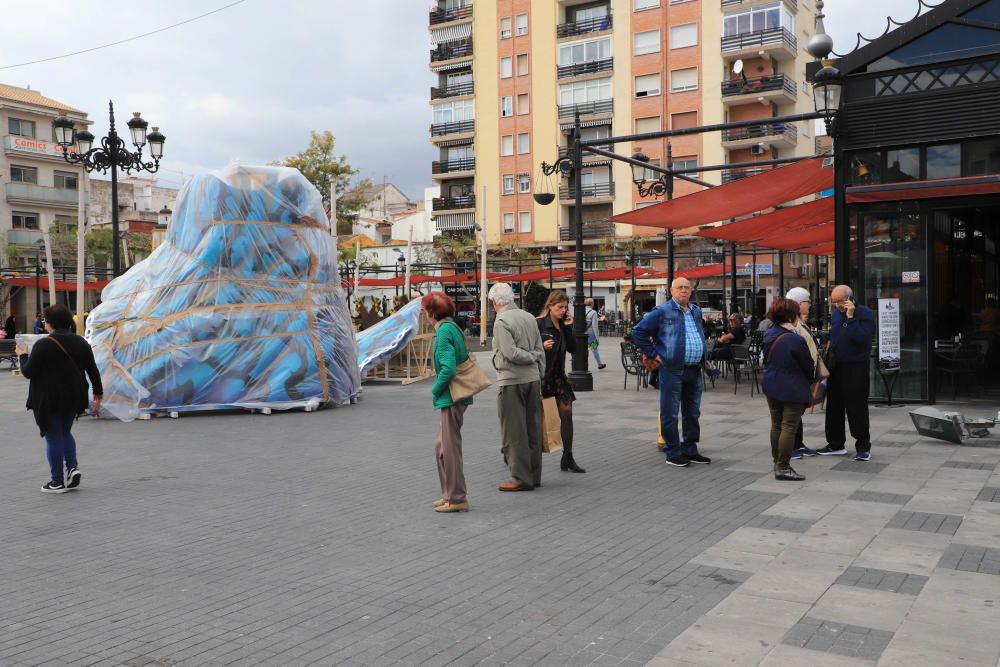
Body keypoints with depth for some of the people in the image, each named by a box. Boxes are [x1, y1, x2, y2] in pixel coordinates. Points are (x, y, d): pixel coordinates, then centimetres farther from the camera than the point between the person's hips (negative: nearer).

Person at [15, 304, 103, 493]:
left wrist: (23, 355, 8)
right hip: (74, 398, 5)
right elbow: (93, 371, 8)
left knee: (53, 437, 4)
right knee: (65, 433, 23)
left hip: (49, 399, -5)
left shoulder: (43, 345, -14)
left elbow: (28, 372, -10)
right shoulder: (81, 343, 4)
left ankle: (57, 482, 8)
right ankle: (73, 466, 3)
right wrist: (98, 393, 17)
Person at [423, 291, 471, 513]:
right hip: (454, 397, 10)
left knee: (450, 448, -1)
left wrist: (436, 390, -9)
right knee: (442, 447, 17)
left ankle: (457, 498, 8)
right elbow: (465, 360, 19)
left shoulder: (444, 331, -16)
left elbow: (448, 369, -24)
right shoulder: (452, 327, 12)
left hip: (452, 397, -10)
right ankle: (450, 494, 25)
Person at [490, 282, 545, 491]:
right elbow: (540, 351, 11)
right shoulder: (529, 317, 9)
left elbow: (511, 353, -19)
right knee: (533, 430, 13)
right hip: (532, 379, 7)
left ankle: (521, 478, 3)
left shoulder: (502, 321, -12)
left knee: (514, 432, 0)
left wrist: (532, 357, -4)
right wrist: (540, 377, 16)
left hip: (511, 381, -7)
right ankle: (534, 475, 21)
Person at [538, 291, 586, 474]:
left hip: (558, 375, 6)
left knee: (567, 414, 0)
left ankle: (567, 458, 7)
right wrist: (542, 346, -27)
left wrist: (569, 328, -3)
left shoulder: (563, 325, 9)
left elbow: (573, 349, 4)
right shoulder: (538, 324, -9)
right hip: (541, 375, -6)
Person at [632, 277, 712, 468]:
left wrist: (703, 359, 17)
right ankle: (673, 453, 8)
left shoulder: (696, 311, 14)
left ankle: (690, 450, 24)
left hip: (694, 370, 7)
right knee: (670, 414, 0)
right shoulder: (662, 312, -7)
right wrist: (652, 355, -7)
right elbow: (639, 332, -6)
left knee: (693, 413, 13)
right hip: (672, 370, -7)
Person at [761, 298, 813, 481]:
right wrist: (809, 383, 9)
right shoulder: (796, 340, -20)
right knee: (789, 427, -2)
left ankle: (777, 462, 28)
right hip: (793, 390, -7)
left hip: (771, 386, 7)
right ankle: (783, 467, 0)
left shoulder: (768, 335, 1)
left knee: (776, 425, 17)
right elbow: (808, 366, -9)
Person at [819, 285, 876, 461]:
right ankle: (835, 444, 22)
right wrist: (829, 345, 10)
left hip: (856, 368, -7)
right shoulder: (836, 314, 12)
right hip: (836, 367, 7)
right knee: (834, 406, 12)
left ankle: (863, 447, 6)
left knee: (857, 408, -4)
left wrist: (850, 317, -23)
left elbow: (861, 338, -24)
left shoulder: (865, 314, -10)